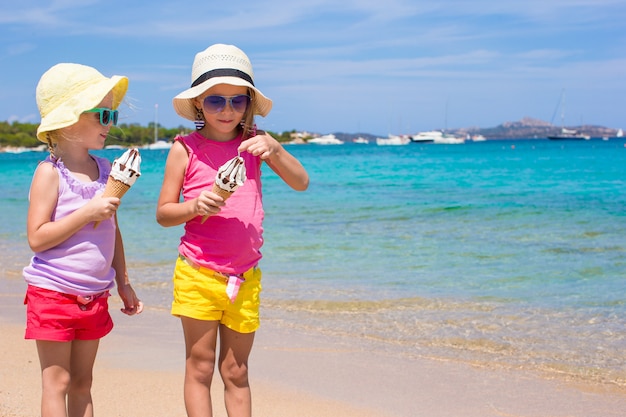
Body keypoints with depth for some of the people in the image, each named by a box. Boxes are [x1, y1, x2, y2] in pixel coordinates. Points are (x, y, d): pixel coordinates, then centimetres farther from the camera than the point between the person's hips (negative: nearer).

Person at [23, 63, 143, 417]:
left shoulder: (105, 169, 6)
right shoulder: (50, 173, -12)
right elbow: (37, 238, -18)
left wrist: (123, 282, 15)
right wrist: (88, 213, -23)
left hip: (94, 297, 6)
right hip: (54, 293, -6)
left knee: (82, 383, 12)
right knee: (57, 381, 0)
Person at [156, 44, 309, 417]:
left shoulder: (255, 142, 2)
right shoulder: (185, 149, -4)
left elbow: (301, 183, -5)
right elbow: (163, 213, 0)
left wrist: (275, 150, -23)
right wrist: (195, 207, -20)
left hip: (245, 276, 2)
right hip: (198, 274, -2)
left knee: (236, 372, 11)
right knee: (200, 368, 4)